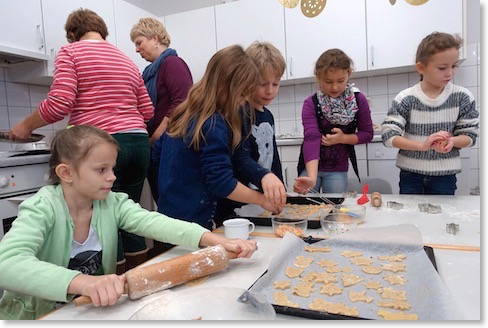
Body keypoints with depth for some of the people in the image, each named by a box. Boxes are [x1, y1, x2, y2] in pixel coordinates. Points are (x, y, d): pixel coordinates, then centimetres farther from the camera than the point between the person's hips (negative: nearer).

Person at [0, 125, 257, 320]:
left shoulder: (112, 203, -8)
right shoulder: (42, 209, -20)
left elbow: (153, 222, -21)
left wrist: (215, 241, -36)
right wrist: (84, 283, -51)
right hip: (37, 315, -3)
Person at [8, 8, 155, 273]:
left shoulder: (71, 51, 5)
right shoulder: (127, 60, 22)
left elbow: (59, 103, -8)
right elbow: (147, 112, 19)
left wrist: (26, 126, 7)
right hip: (139, 142, 6)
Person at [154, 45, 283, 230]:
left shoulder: (183, 113, 5)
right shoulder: (214, 126, -22)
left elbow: (157, 152, 14)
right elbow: (222, 184, -22)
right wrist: (262, 199, -10)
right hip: (192, 223, -9)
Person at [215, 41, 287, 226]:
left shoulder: (268, 116, 12)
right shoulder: (239, 114, -15)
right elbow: (240, 158, -28)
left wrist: (281, 193, 18)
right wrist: (264, 175, -46)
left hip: (265, 201, 8)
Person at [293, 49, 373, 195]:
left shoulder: (358, 100, -8)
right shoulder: (311, 104, -15)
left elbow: (367, 133, 1)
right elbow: (311, 138, -27)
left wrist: (343, 138, -19)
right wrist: (312, 178, -39)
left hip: (338, 169, 1)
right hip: (311, 167, -1)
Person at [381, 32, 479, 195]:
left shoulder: (463, 97, -4)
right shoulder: (406, 98, -10)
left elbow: (470, 135, 1)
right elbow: (388, 135, -15)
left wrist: (452, 141, -21)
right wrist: (422, 145, -28)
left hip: (445, 174, 1)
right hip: (411, 173, -1)